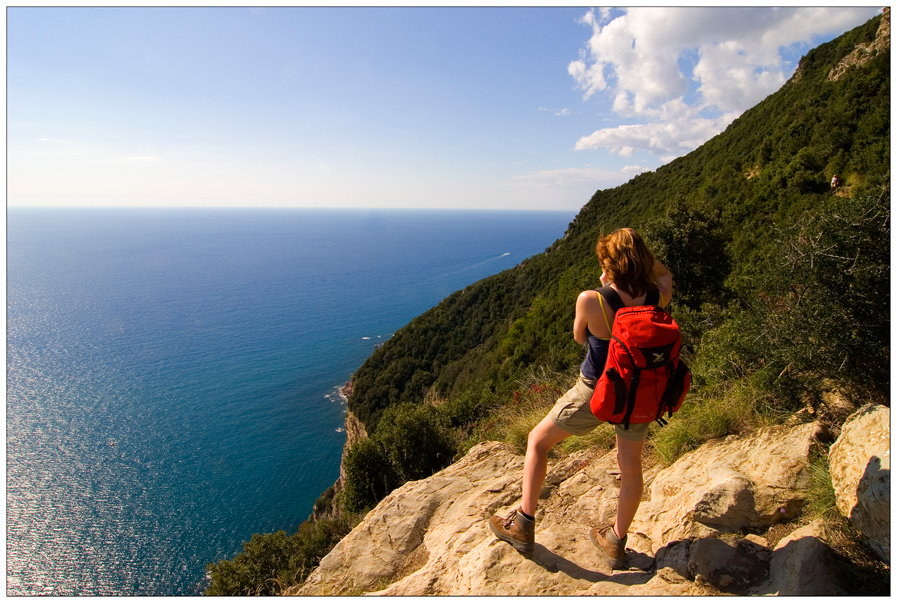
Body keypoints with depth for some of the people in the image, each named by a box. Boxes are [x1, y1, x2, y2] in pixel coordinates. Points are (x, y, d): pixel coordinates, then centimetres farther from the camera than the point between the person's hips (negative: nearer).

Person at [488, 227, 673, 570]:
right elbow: (666, 277, 13)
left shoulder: (591, 301, -26)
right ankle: (616, 542, 41)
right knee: (630, 467, 21)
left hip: (595, 392, -4)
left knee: (537, 441, 15)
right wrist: (641, 252, 0)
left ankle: (523, 527, 22)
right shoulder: (657, 297, -13)